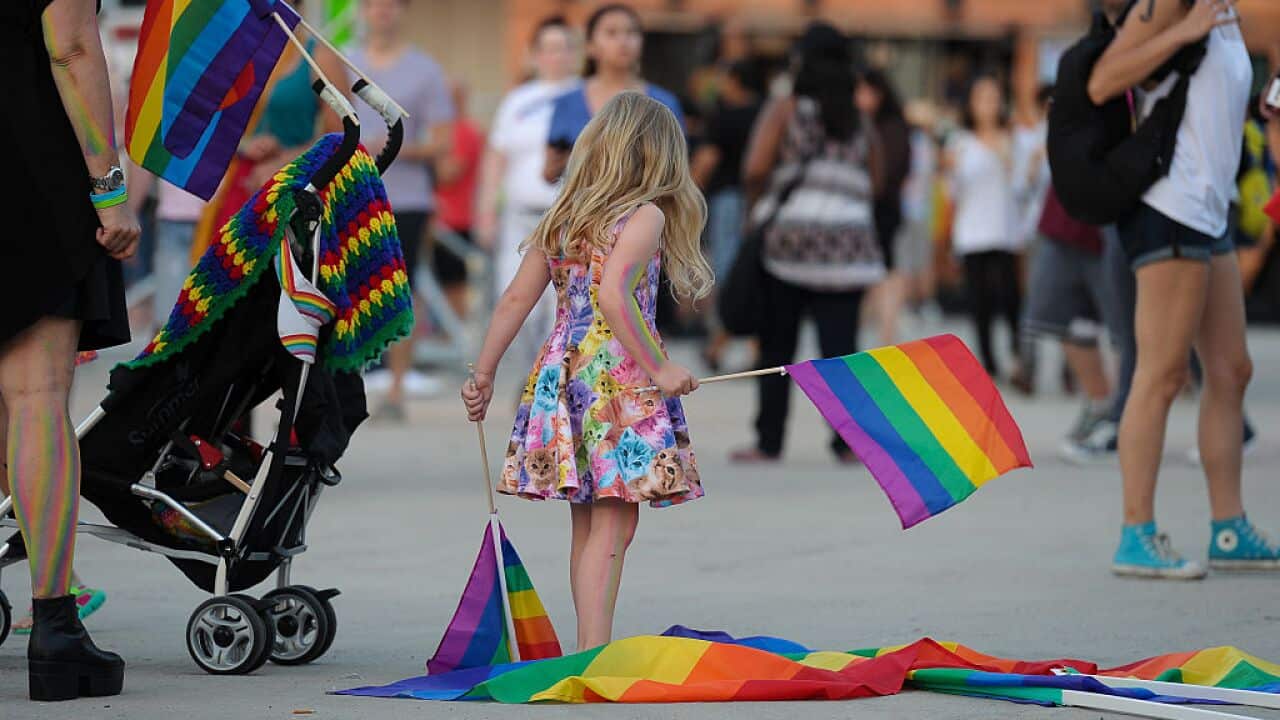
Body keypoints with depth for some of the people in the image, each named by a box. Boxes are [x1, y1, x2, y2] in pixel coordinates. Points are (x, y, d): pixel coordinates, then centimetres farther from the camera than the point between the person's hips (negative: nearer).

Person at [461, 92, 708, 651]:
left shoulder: (561, 220, 12)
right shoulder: (645, 217, -7)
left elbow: (515, 300, 10)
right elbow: (614, 295, -21)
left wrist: (483, 374, 16)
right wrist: (658, 367, -18)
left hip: (561, 377, 7)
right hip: (619, 382, -7)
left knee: (587, 523, 14)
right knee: (613, 524, -7)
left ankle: (587, 649, 18)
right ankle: (596, 652, -14)